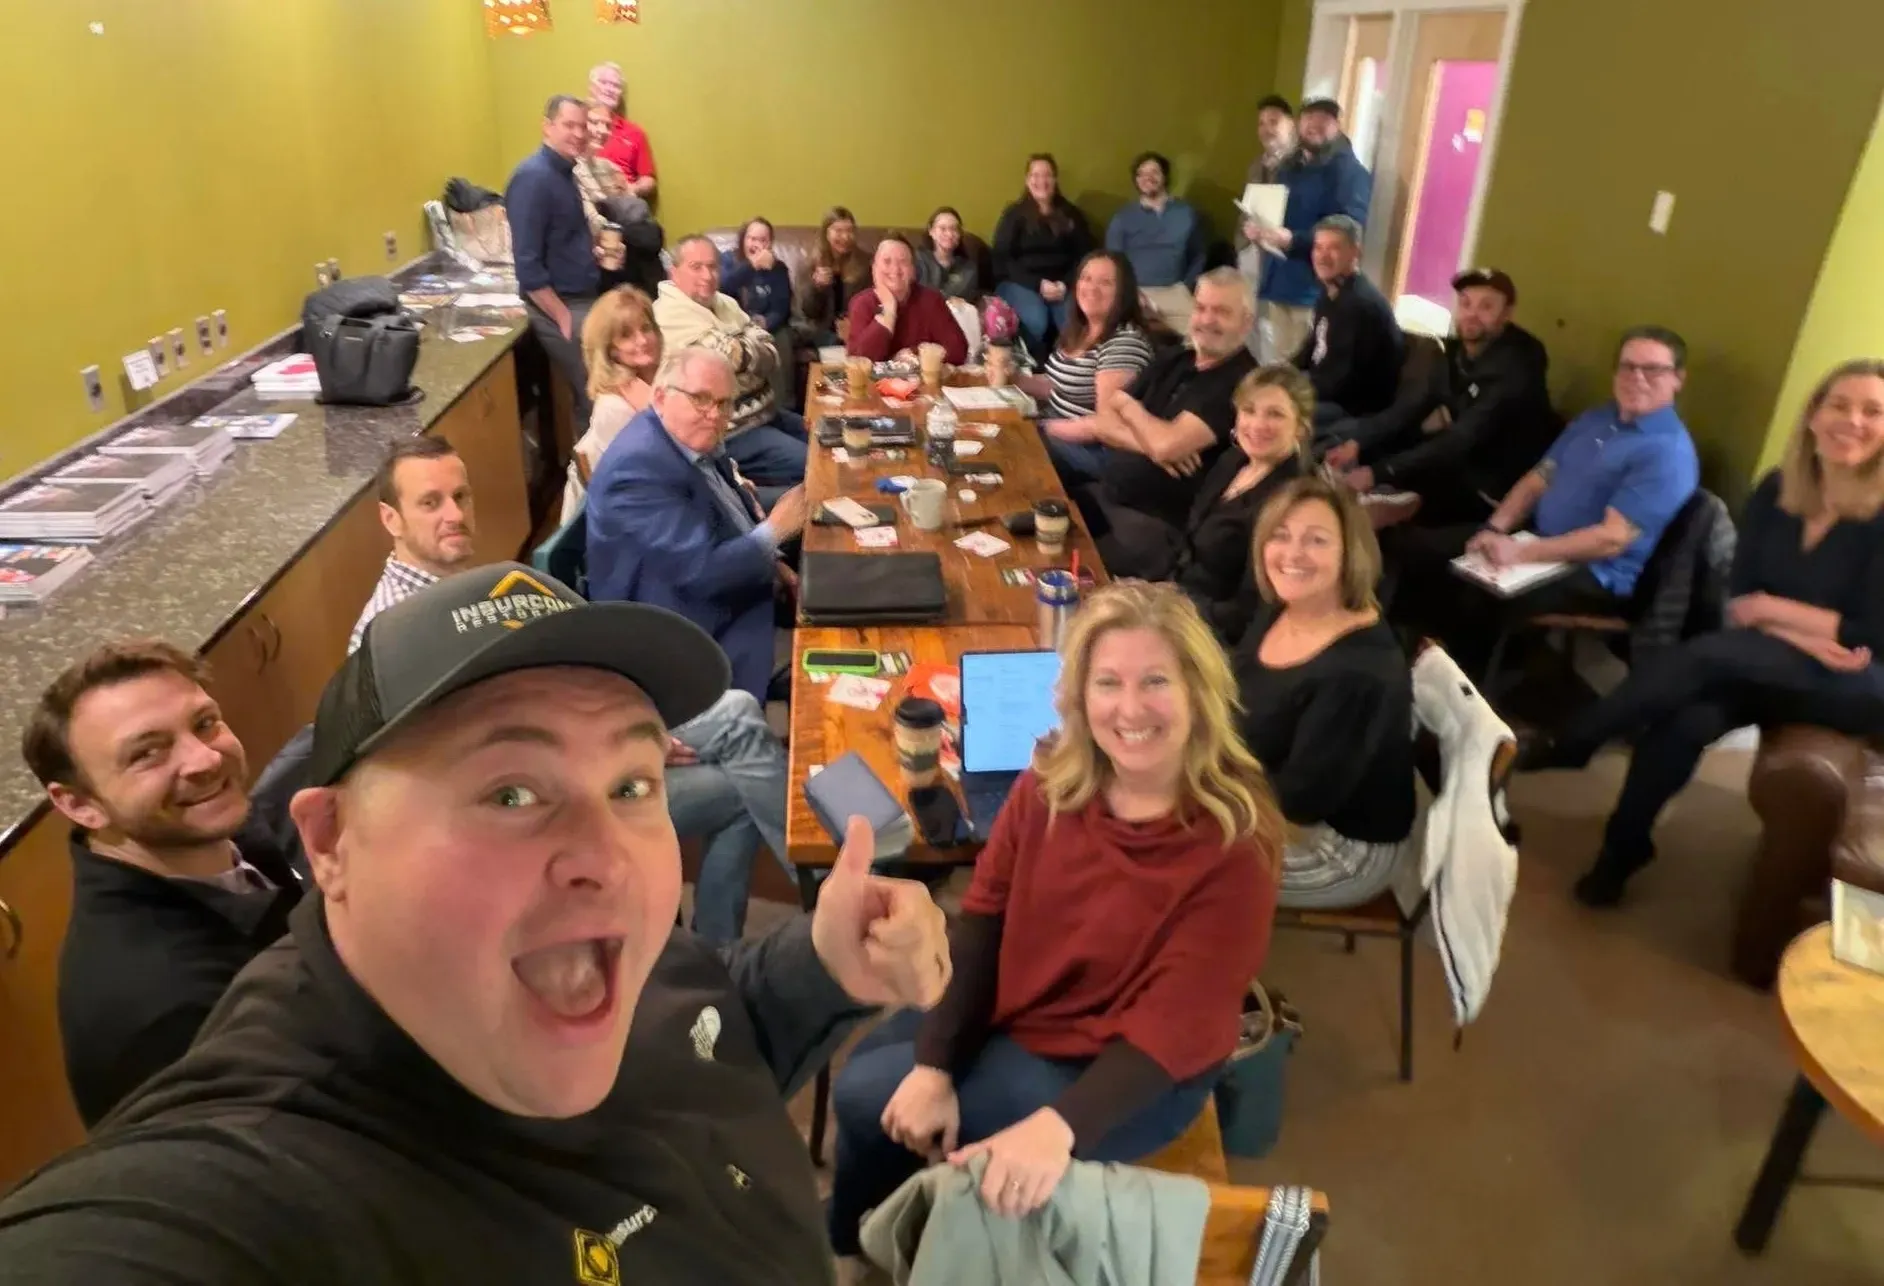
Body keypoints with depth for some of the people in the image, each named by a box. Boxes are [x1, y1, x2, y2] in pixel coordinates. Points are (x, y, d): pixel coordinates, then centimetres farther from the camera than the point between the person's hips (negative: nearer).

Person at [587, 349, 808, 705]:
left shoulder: (692, 439, 1)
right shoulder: (641, 467, -27)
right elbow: (700, 571, -30)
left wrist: (767, 561, 1)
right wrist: (774, 531, -19)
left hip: (730, 589, 9)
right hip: (691, 636, -9)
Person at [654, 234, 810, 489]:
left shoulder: (723, 303, 11)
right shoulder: (671, 316, -16)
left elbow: (770, 354, 3)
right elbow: (734, 356, -22)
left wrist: (738, 349, -16)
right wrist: (753, 346, -1)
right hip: (728, 431, -9)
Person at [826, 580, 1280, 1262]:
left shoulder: (1233, 844, -26)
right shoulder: (1051, 780, -10)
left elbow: (1175, 1026, -27)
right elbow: (981, 921, -8)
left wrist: (1058, 1126, -39)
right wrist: (935, 1066, -16)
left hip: (1120, 1074, -6)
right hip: (1010, 1011, 6)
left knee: (865, 1099, -6)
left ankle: (862, 1242, 31)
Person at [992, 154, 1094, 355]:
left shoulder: (1072, 214, 15)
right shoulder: (1014, 214, 7)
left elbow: (1084, 256, 11)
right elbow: (1002, 259, -1)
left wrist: (1065, 283, -9)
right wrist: (1038, 284, -13)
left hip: (1062, 284, 2)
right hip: (1020, 283, -2)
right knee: (1036, 320, -34)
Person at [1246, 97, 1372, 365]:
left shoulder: (1350, 172, -6)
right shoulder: (1287, 166, 18)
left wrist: (1293, 240, -29)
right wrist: (1255, 227, 3)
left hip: (1314, 292, -7)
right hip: (1276, 284, 7)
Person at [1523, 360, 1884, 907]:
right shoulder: (1776, 491, 2)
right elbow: (1736, 601, -1)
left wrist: (1772, 609, -11)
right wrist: (1806, 636, -17)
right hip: (1765, 669, 4)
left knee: (1711, 654, -32)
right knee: (1686, 721, -30)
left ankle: (1564, 745, -20)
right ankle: (1623, 849, -13)